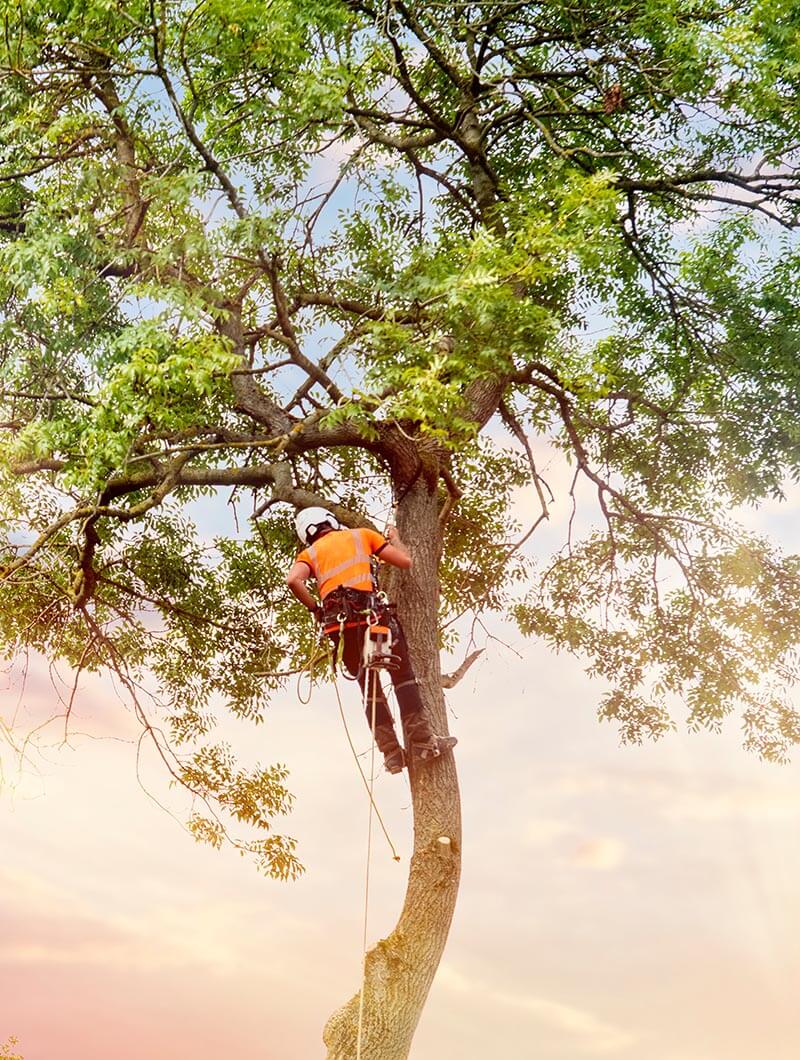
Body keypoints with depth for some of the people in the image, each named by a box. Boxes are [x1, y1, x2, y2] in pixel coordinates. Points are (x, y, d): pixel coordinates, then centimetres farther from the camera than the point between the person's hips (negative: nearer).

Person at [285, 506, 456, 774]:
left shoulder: (310, 553, 20)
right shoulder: (361, 535, 17)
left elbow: (293, 580, -4)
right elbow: (405, 561, 14)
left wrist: (315, 609, 8)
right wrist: (394, 537, 32)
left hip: (338, 625, 3)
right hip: (370, 614, -3)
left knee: (369, 688, 15)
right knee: (403, 676, 10)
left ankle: (391, 752, 13)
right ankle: (422, 740, 3)